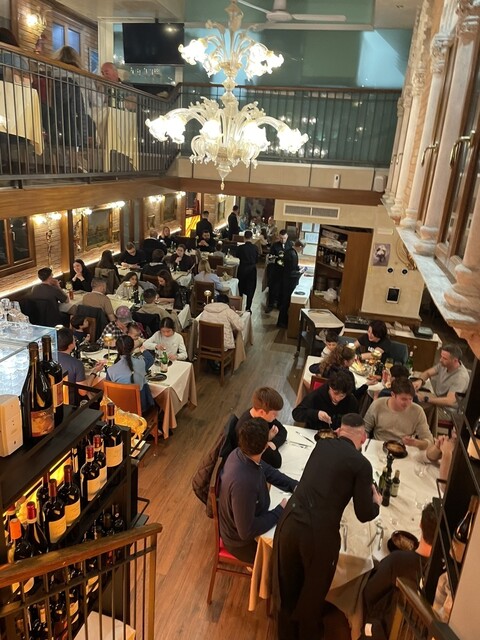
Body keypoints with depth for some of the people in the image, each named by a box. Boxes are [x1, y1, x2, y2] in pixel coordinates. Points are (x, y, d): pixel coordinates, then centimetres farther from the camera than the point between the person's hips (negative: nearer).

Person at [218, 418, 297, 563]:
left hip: (249, 517, 7)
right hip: (242, 542, -7)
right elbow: (247, 532, -30)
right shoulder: (243, 482, -41)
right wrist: (280, 511, -21)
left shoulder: (241, 454, -17)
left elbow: (268, 471, 4)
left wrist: (295, 485, -7)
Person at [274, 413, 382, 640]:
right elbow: (364, 515, 1)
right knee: (313, 591, 23)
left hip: (289, 523, 5)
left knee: (288, 587, 26)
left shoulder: (322, 445, 11)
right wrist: (376, 503, 22)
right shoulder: (362, 464, -5)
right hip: (320, 532, -4)